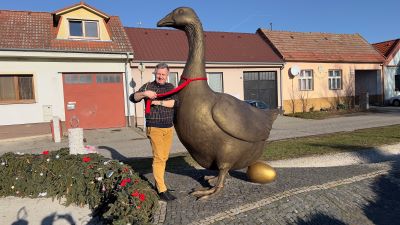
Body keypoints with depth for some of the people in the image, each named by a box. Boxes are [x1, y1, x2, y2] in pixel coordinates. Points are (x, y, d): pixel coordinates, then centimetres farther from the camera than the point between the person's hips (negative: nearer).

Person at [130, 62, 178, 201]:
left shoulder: (170, 87, 11)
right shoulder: (148, 86, 2)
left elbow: (175, 102, -5)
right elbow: (133, 98, -7)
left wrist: (160, 102, -15)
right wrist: (144, 93, -24)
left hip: (169, 128, 4)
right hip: (154, 127, -4)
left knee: (164, 157, 8)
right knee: (158, 158, -8)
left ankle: (158, 183, 22)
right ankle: (162, 190, -5)